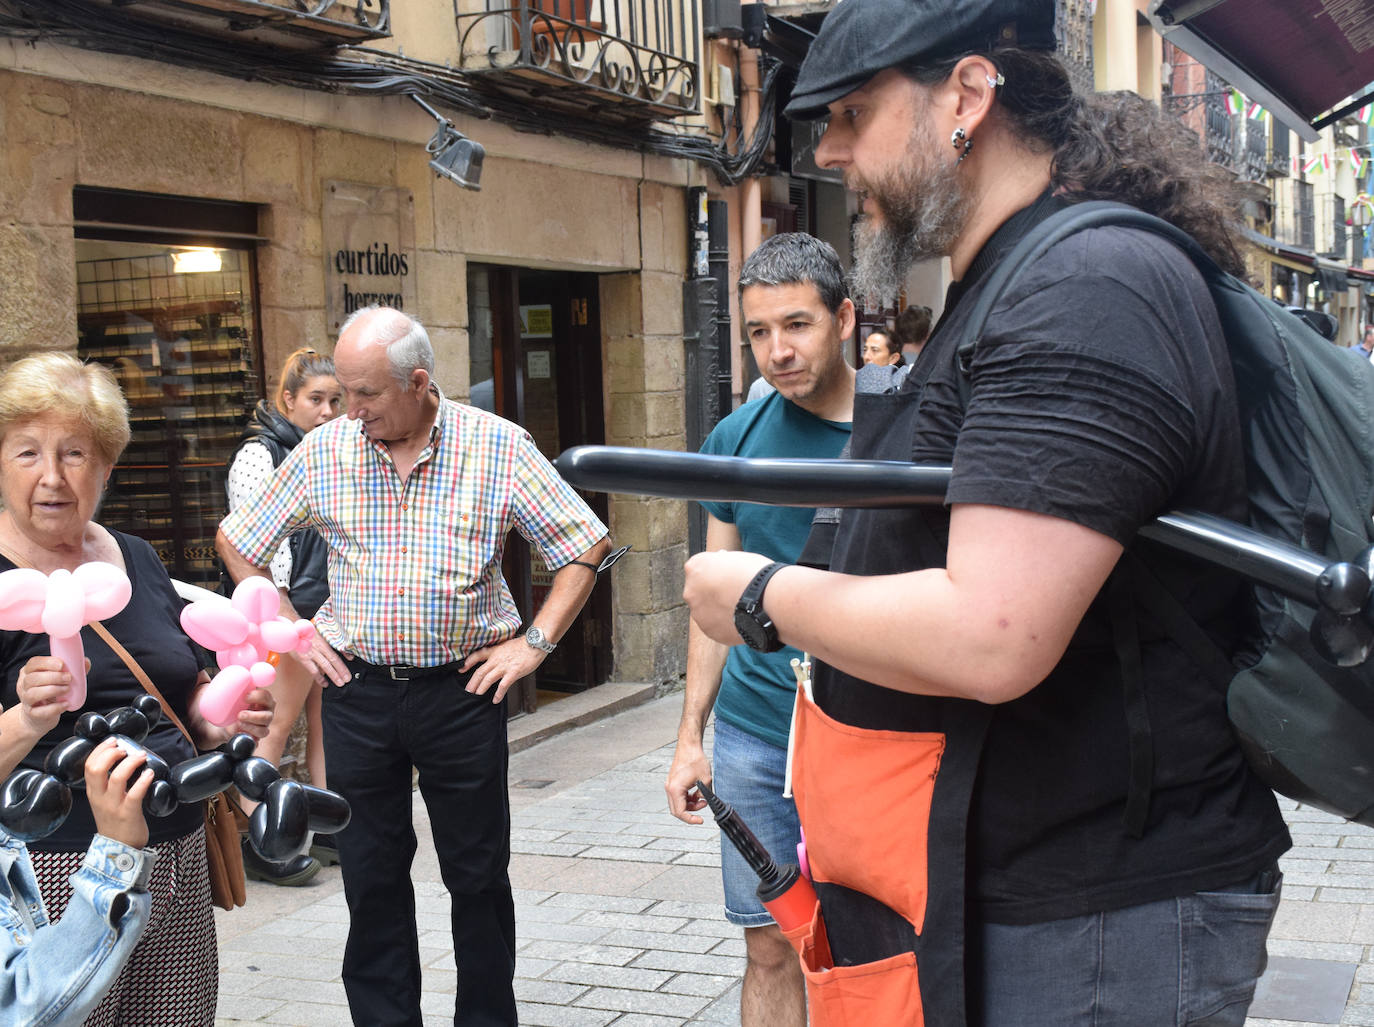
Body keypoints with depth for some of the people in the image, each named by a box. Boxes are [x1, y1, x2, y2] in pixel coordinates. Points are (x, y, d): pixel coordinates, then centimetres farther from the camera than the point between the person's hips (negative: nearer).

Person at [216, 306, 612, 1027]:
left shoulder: (499, 446, -5)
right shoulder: (324, 452, 0)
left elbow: (585, 546, 1)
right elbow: (237, 541, 12)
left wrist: (534, 643, -5)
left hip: (462, 690, -1)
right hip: (358, 691, 2)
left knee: (478, 874, 7)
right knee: (370, 875, 9)